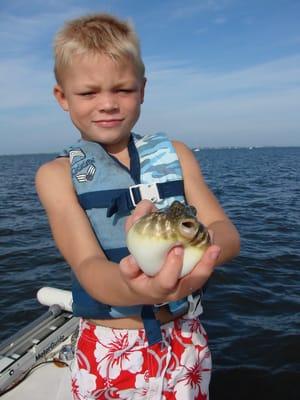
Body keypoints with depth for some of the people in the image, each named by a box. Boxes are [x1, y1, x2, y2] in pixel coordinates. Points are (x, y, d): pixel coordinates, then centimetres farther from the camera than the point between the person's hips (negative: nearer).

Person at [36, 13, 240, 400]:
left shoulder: (175, 154, -1)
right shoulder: (57, 174, -7)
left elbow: (226, 232, -11)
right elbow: (88, 266, -20)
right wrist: (133, 288, -42)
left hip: (186, 342, 3)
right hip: (107, 351, -2)